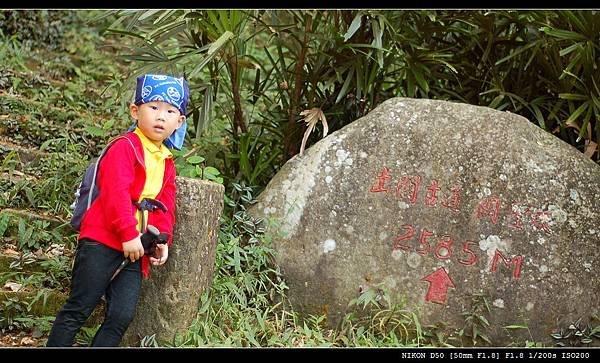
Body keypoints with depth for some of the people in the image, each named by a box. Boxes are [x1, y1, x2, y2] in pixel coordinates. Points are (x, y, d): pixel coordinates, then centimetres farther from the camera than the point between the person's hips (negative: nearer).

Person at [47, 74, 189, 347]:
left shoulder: (167, 163, 18)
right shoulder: (125, 147, -8)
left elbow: (165, 206, 19)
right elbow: (115, 193, -18)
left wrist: (163, 240, 5)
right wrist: (128, 234, -21)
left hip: (135, 250, 7)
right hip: (102, 242, -7)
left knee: (122, 316, 1)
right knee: (78, 310, -4)